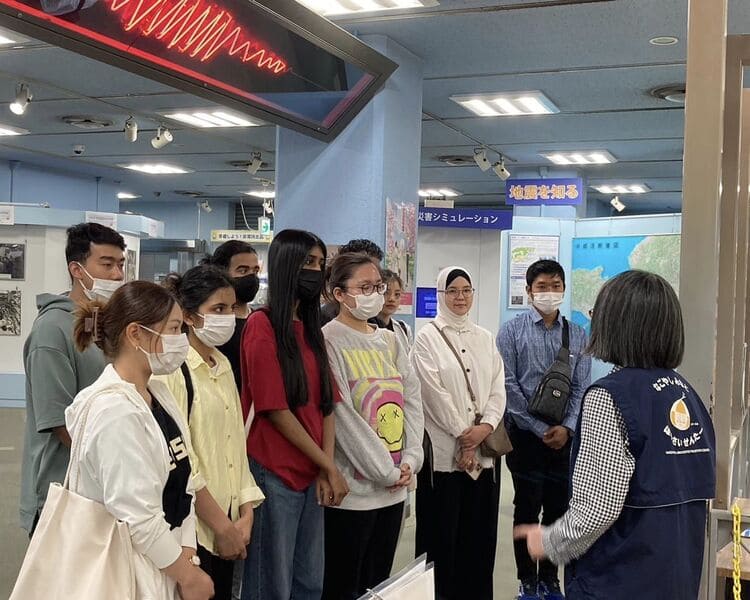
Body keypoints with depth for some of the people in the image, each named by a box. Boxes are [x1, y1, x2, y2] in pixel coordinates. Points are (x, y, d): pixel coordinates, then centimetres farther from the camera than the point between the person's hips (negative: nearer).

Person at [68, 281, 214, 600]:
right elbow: (137, 517, -24)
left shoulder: (157, 392, 5)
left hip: (166, 561, 8)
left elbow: (181, 482, 3)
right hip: (130, 574, -8)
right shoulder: (114, 410, -22)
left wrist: (187, 557, -7)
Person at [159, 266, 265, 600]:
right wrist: (221, 525, -13)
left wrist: (245, 513, 3)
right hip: (190, 525, -7)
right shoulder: (171, 369, -14)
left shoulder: (223, 365, 11)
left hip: (227, 521, 7)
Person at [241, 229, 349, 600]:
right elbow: (275, 409, -15)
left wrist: (325, 469, -4)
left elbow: (326, 403, 10)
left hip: (311, 474, 7)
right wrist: (329, 467, -9)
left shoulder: (311, 328, 13)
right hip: (274, 473, -7)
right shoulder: (262, 325, -11)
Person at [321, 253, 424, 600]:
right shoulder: (328, 342, -10)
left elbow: (412, 400, 8)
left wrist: (409, 460, -5)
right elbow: (342, 416, -16)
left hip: (395, 487, 7)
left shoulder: (390, 341, 12)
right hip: (353, 487, -7)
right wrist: (387, 471, -14)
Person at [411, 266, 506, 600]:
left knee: (479, 535, 9)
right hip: (443, 451, -4)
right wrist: (463, 435, -11)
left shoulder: (485, 338, 12)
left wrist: (485, 427, -10)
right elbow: (435, 392, -10)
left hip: (483, 451, 5)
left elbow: (498, 388, 6)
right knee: (442, 535, 2)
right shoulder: (427, 337, -2)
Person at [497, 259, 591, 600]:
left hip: (564, 436, 3)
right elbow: (508, 385, -8)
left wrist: (567, 427, -10)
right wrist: (540, 428, -11)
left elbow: (581, 387, 4)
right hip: (526, 434, -3)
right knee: (527, 508, 5)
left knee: (558, 508, 9)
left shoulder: (577, 335, 6)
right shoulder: (513, 331, -3)